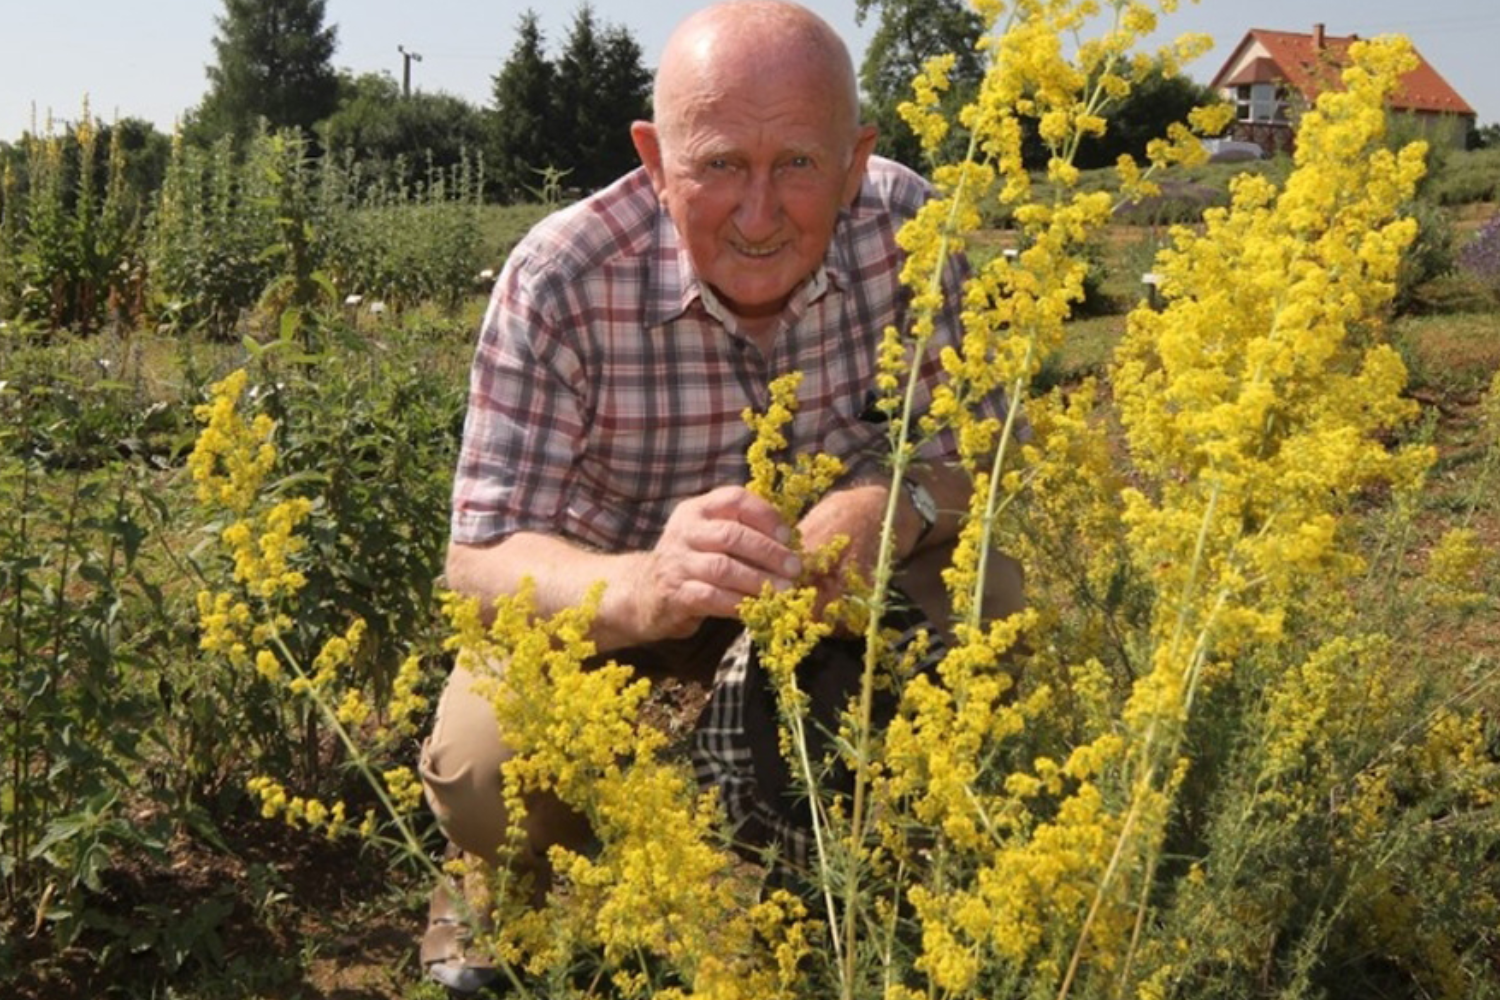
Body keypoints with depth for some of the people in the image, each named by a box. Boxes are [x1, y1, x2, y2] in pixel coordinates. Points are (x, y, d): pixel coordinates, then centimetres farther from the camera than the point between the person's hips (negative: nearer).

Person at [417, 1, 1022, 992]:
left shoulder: (904, 227, -20)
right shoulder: (562, 280, -28)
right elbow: (483, 557, -29)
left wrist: (894, 507, -39)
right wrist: (643, 589, -53)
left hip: (838, 584, 3)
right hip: (604, 599, -2)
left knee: (982, 594, -23)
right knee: (486, 766, -29)